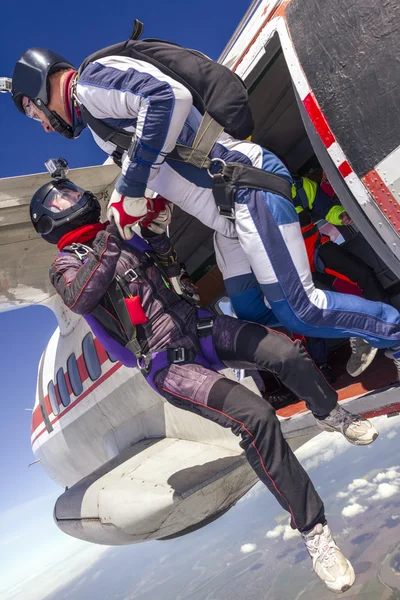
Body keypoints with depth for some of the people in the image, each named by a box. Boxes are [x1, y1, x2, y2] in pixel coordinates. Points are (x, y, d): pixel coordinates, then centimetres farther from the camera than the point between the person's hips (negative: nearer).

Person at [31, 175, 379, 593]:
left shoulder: (125, 236, 19)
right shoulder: (66, 266, 3)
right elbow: (79, 299, -20)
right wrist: (111, 238, -25)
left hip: (199, 327, 6)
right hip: (169, 365, -6)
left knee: (288, 352, -12)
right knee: (255, 418, -25)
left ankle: (329, 414, 21)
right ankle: (312, 529, -7)